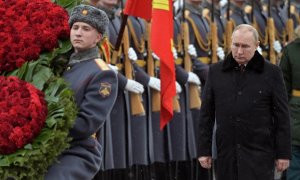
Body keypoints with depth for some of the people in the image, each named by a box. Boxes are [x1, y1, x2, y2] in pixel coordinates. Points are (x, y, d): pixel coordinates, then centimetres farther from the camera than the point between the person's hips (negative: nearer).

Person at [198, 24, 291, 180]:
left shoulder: (271, 73, 0)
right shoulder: (216, 71, 7)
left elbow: (282, 117, 0)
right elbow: (206, 114, 9)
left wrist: (283, 153, -3)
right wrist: (204, 150, 5)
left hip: (259, 154, -3)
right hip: (226, 154, 3)